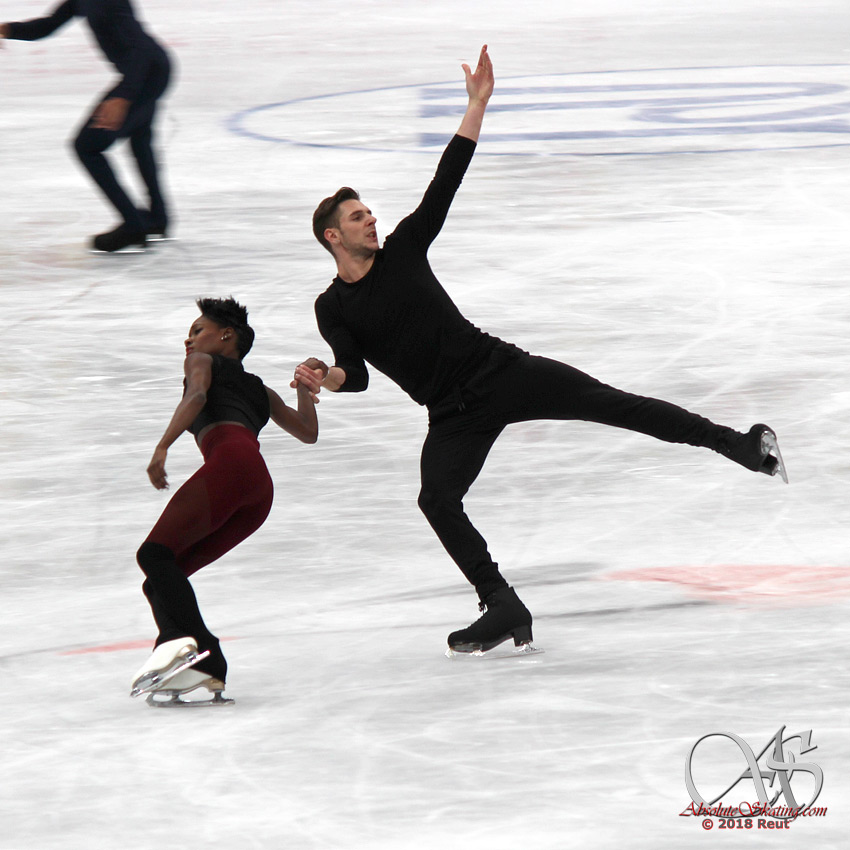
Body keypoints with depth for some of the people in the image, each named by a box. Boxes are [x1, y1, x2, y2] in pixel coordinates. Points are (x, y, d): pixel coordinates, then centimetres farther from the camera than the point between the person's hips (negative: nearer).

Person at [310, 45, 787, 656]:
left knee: (606, 402, -13)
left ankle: (738, 444, -16)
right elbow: (356, 371, -7)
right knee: (436, 497, -24)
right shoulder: (333, 309, 4)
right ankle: (503, 607, -18)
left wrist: (478, 103, -2)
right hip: (453, 416, 0)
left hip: (498, 370, 0)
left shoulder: (402, 251, 7)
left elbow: (446, 182, 4)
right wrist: (330, 379, -31)